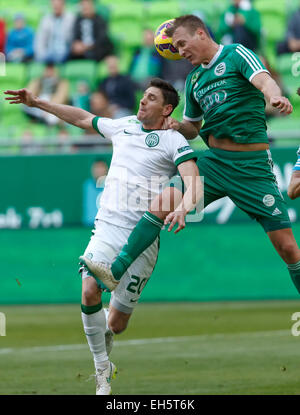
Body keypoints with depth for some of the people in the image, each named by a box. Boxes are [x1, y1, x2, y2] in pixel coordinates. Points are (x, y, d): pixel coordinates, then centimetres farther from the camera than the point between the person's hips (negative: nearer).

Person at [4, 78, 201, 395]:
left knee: (116, 324, -3)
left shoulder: (173, 140, -2)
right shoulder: (123, 126, 15)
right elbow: (84, 119, 31)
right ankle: (102, 371, -6)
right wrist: (38, 103, 30)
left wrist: (185, 205, -37)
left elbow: (193, 181, -16)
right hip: (107, 226, 4)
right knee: (89, 292, -22)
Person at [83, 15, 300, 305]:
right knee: (163, 204, -11)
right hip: (214, 160, 5)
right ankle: (116, 272, -9)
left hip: (253, 164, -5)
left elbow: (264, 80, -21)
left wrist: (274, 96, -45)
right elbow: (193, 128, 28)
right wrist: (178, 126, 4)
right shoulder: (193, 79, 17)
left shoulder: (237, 55, -2)